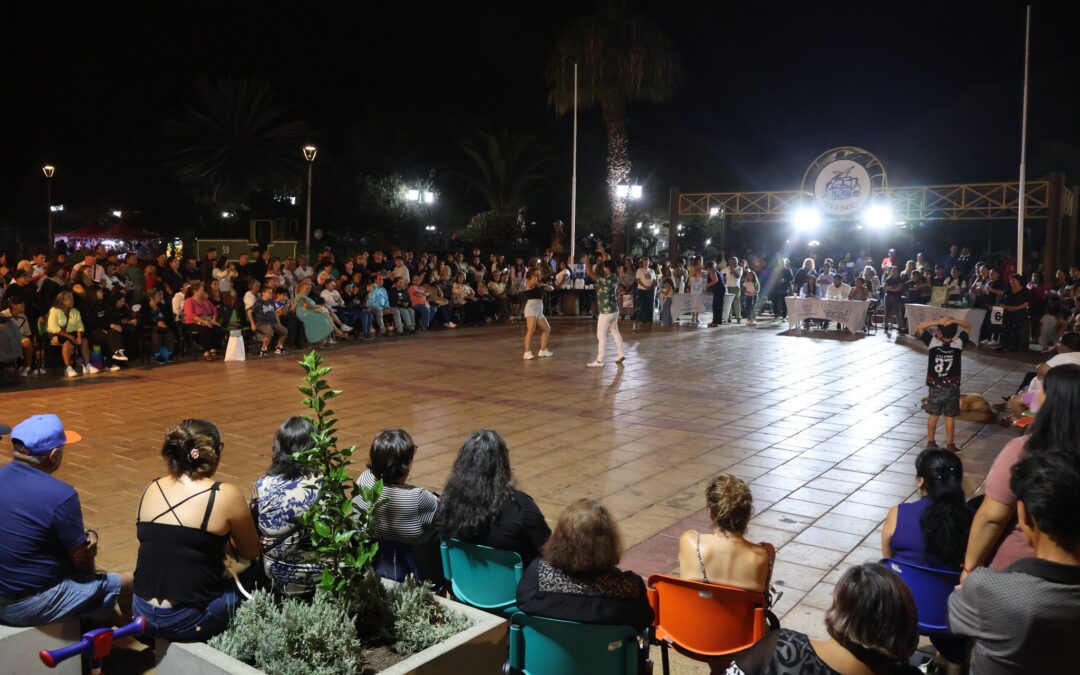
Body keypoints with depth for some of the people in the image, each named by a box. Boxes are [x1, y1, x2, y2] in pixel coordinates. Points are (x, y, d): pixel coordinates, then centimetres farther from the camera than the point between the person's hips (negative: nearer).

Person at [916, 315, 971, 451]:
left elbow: (919, 327, -3)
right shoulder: (958, 343, -10)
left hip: (935, 387, 1)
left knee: (934, 415, 13)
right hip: (952, 387, -1)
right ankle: (950, 445, 12)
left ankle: (930, 442, 20)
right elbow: (968, 326, 3)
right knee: (950, 417, 6)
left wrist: (937, 322, -14)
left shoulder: (933, 342, -12)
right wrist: (954, 321, -14)